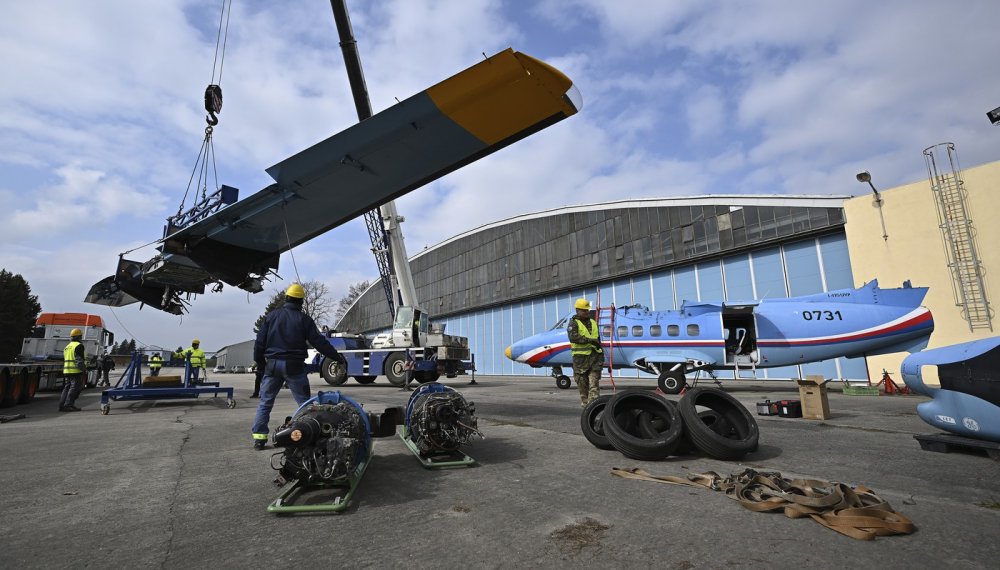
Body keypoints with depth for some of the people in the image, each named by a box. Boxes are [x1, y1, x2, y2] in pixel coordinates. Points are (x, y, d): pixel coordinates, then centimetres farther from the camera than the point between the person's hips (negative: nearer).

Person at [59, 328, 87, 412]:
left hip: (66, 371, 9)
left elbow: (65, 360, 26)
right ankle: (68, 405, -14)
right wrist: (84, 370, -16)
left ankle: (62, 405, 12)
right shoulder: (79, 346, -9)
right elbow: (79, 360, -17)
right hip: (76, 371, -9)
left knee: (67, 387, 13)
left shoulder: (67, 347, 20)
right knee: (74, 388, -9)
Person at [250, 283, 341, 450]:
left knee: (265, 402, 13)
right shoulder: (304, 319, -3)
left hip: (273, 364, 2)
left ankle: (259, 438, 10)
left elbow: (260, 341, 6)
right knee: (304, 402, 6)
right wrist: (336, 355, 4)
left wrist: (259, 361, 18)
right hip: (294, 366, -2)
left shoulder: (272, 316, 5)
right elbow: (319, 341, -4)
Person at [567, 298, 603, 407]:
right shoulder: (573, 323, -1)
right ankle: (585, 403, 14)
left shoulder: (593, 323, 18)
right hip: (580, 357, -4)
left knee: (594, 382, -5)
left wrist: (602, 355, 21)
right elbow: (573, 337, -19)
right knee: (582, 383, 3)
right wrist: (590, 340, -23)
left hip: (594, 356, 4)